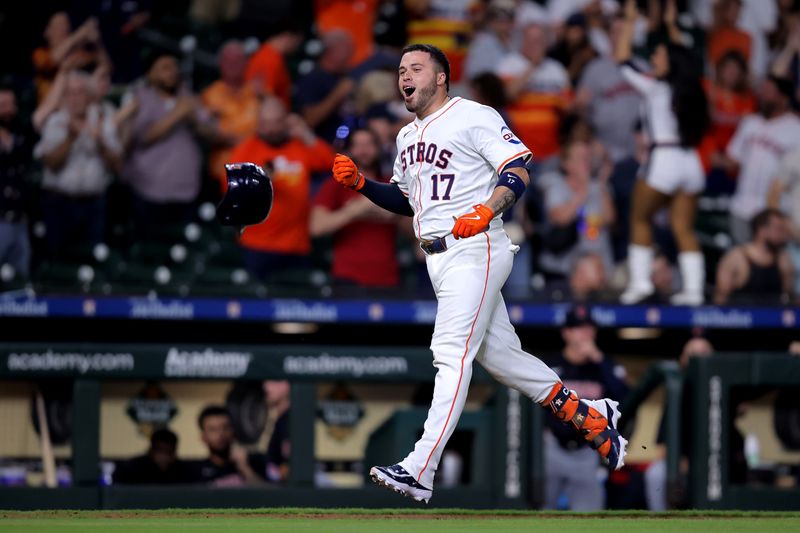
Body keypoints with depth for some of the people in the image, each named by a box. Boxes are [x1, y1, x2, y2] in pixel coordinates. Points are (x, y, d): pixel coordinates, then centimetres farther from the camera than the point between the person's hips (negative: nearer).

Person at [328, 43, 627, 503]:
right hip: (439, 257, 9)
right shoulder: (407, 137, 21)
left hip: (475, 250, -9)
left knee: (452, 353, -17)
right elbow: (405, 201, 27)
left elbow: (518, 169, -14)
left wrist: (485, 212, -30)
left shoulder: (474, 117, -6)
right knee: (499, 354, 11)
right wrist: (360, 183, 11)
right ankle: (590, 418, 26)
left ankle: (420, 470, -26)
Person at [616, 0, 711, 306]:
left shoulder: (655, 88, -5)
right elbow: (681, 60, 30)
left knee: (640, 218, 12)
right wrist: (671, 28, 40)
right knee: (684, 227, 7)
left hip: (664, 159, -5)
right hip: (691, 162, 5)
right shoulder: (690, 91, 9)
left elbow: (622, 60, 3)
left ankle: (640, 281, 5)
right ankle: (693, 289, -2)